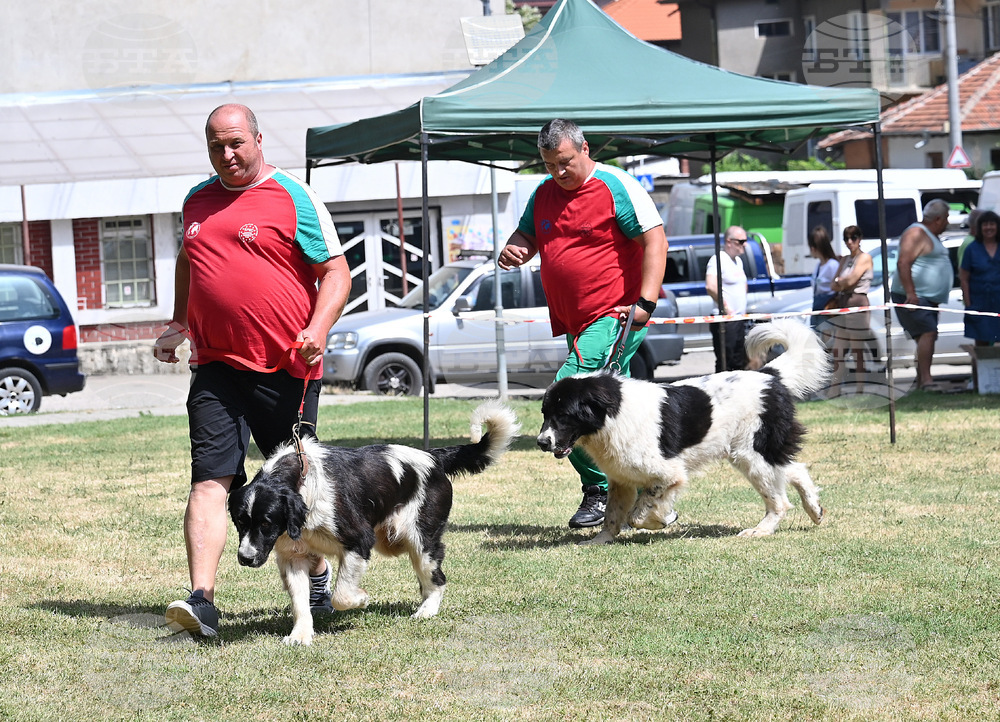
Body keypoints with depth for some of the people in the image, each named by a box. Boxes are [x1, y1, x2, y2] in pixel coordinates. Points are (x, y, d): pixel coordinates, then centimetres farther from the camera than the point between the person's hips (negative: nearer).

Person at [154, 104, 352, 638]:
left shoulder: (294, 200, -3)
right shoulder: (196, 202, 14)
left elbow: (336, 272, -5)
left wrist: (318, 329, -20)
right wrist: (177, 324, 22)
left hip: (285, 368, -4)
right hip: (216, 366, 4)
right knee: (210, 480, -10)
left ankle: (319, 575, 32)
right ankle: (202, 601, -18)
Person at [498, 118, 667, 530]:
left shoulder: (615, 186, -8)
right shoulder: (544, 194, 14)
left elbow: (655, 240, -12)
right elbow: (527, 235, 26)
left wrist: (646, 302, -20)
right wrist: (514, 250, 1)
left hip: (615, 318, -8)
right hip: (575, 323, 8)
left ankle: (599, 492, -13)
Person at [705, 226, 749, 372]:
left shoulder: (738, 260, 16)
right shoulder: (718, 260, -13)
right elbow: (710, 286, -27)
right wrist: (725, 308, -21)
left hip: (739, 320, 9)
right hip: (725, 321, -9)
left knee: (740, 363, 13)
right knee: (725, 364, -9)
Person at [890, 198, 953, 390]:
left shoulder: (931, 236, 22)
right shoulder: (916, 234, -12)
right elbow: (903, 263, -22)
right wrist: (910, 293, -29)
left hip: (929, 299, 11)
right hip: (913, 298, -11)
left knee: (927, 337, 8)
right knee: (928, 333, -21)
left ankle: (920, 382, 11)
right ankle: (926, 379, -27)